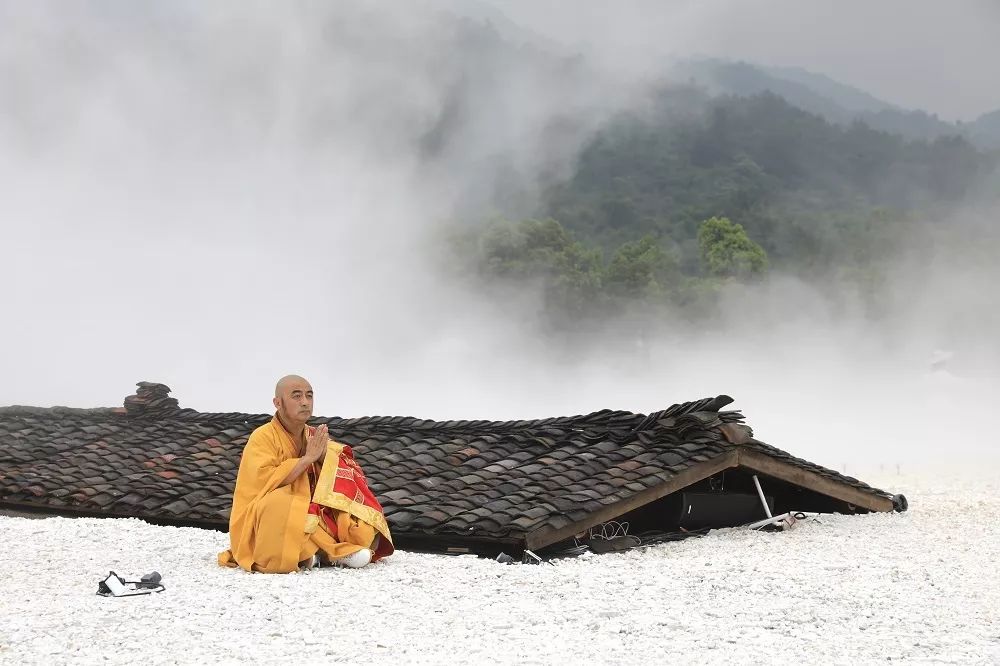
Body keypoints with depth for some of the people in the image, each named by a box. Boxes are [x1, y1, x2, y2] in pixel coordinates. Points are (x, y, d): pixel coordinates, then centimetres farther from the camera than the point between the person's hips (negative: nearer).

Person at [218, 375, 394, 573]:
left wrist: (324, 458, -17)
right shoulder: (262, 437, -11)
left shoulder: (313, 437, 6)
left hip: (306, 514, 6)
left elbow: (331, 480, 3)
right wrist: (308, 457, -21)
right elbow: (265, 482, -25)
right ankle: (333, 551, -21)